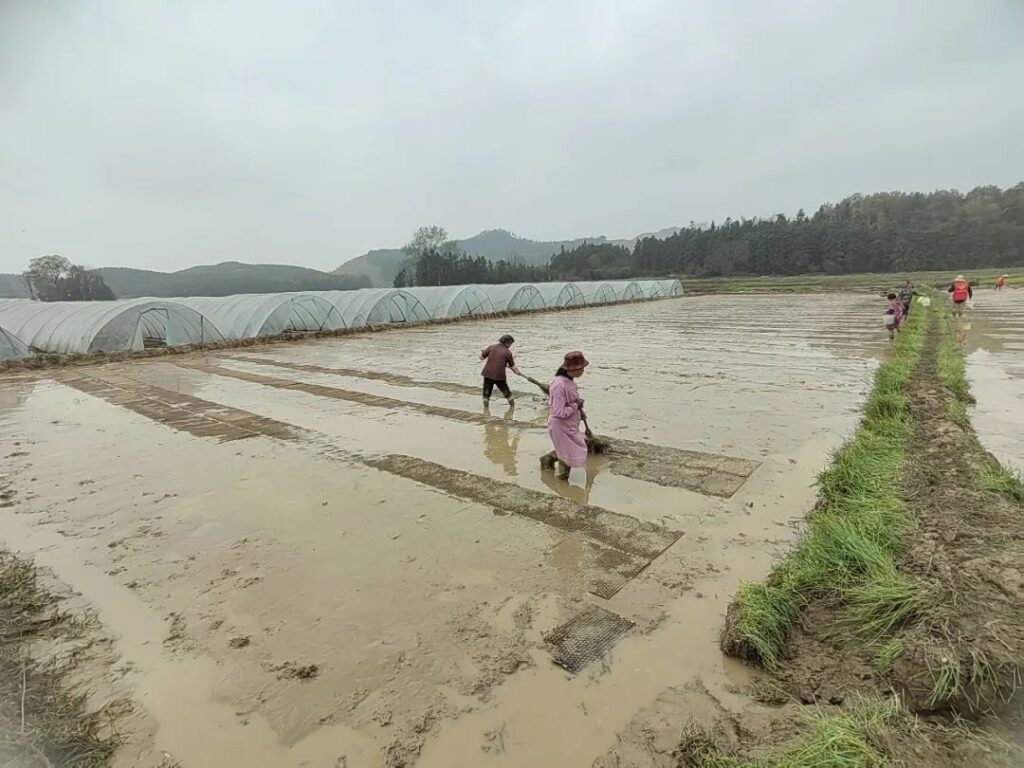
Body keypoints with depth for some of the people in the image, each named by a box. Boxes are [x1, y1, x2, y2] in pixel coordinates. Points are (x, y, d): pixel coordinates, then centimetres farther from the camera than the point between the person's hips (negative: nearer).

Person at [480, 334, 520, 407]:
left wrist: (481, 352, 28)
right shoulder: (508, 352, -3)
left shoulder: (492, 347, 2)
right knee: (507, 393, 18)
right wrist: (517, 372, 25)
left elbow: (481, 357, 6)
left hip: (487, 374, 2)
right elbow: (512, 366, 6)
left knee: (486, 394, 13)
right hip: (499, 376, -2)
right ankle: (513, 406, 31)